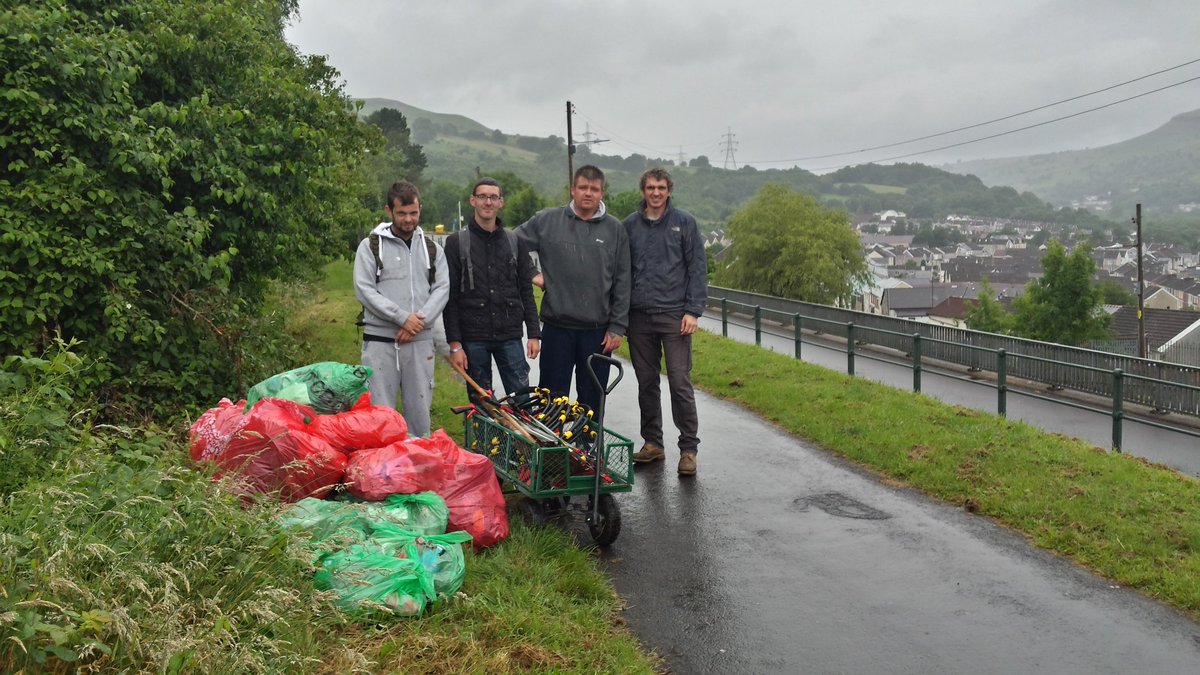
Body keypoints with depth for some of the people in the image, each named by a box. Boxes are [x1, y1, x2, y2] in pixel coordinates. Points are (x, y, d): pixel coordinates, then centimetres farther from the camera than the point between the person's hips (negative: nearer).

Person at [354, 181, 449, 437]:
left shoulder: (431, 248, 13)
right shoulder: (371, 245, 2)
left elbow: (442, 289, 4)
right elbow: (364, 289, -7)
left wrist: (419, 321, -11)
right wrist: (403, 317, -14)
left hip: (420, 342, 3)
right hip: (380, 341, -3)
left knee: (419, 409, 8)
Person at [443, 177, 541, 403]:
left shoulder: (515, 242, 10)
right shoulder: (457, 242, 2)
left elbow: (526, 292, 11)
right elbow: (450, 297, -2)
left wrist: (534, 333, 2)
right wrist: (454, 343, -8)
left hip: (510, 337, 2)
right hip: (473, 338, -2)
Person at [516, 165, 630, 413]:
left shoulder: (615, 229, 4)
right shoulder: (546, 220, 1)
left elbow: (622, 283, 3)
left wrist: (617, 327, -1)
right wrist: (532, 274, 1)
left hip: (598, 330, 1)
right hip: (557, 327, 0)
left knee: (592, 401, 9)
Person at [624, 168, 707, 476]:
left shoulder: (684, 222, 2)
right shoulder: (630, 225, 9)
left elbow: (697, 268, 0)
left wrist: (693, 310, -8)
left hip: (674, 315, -3)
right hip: (639, 316, 3)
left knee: (680, 383, -5)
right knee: (646, 382, 10)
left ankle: (689, 448, 4)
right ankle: (652, 443, 21)